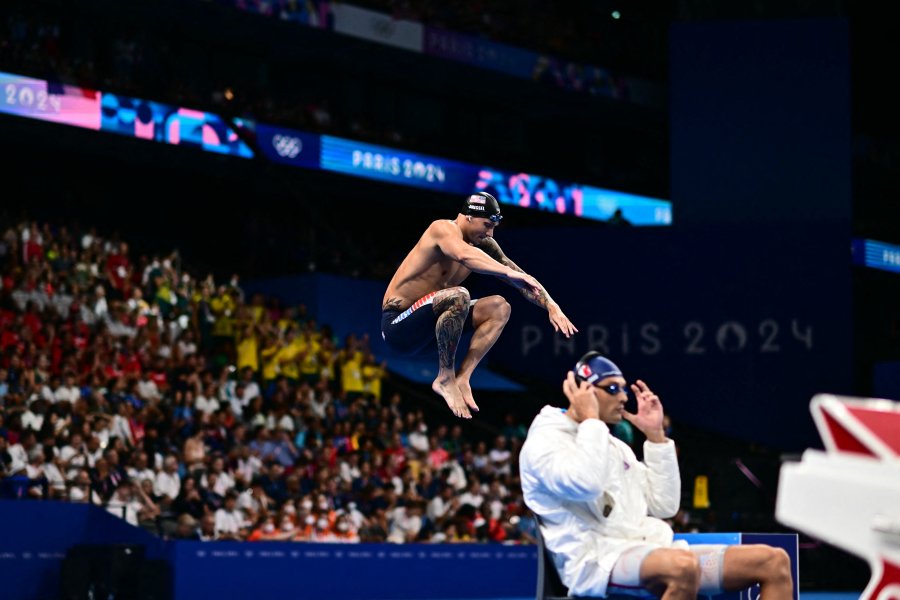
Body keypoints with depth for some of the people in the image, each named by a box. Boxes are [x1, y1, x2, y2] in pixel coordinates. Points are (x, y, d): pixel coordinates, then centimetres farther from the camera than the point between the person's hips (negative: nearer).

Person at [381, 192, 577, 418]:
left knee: (498, 308, 0)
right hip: (397, 325, -9)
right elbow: (464, 255, -41)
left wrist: (551, 306, -9)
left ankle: (462, 378, -12)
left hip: (425, 327, 9)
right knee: (459, 296, -33)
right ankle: (445, 378, -21)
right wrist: (510, 273, -46)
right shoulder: (444, 230, -17)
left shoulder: (483, 244, 7)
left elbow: (522, 278, 6)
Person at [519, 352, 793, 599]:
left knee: (774, 562, -5)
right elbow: (585, 484, -22)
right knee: (683, 565, -42)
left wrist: (656, 436, 16)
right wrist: (590, 420, -8)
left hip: (651, 552, 9)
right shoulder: (544, 441, -1)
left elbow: (664, 505, 21)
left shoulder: (614, 445, 25)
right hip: (598, 562, -9)